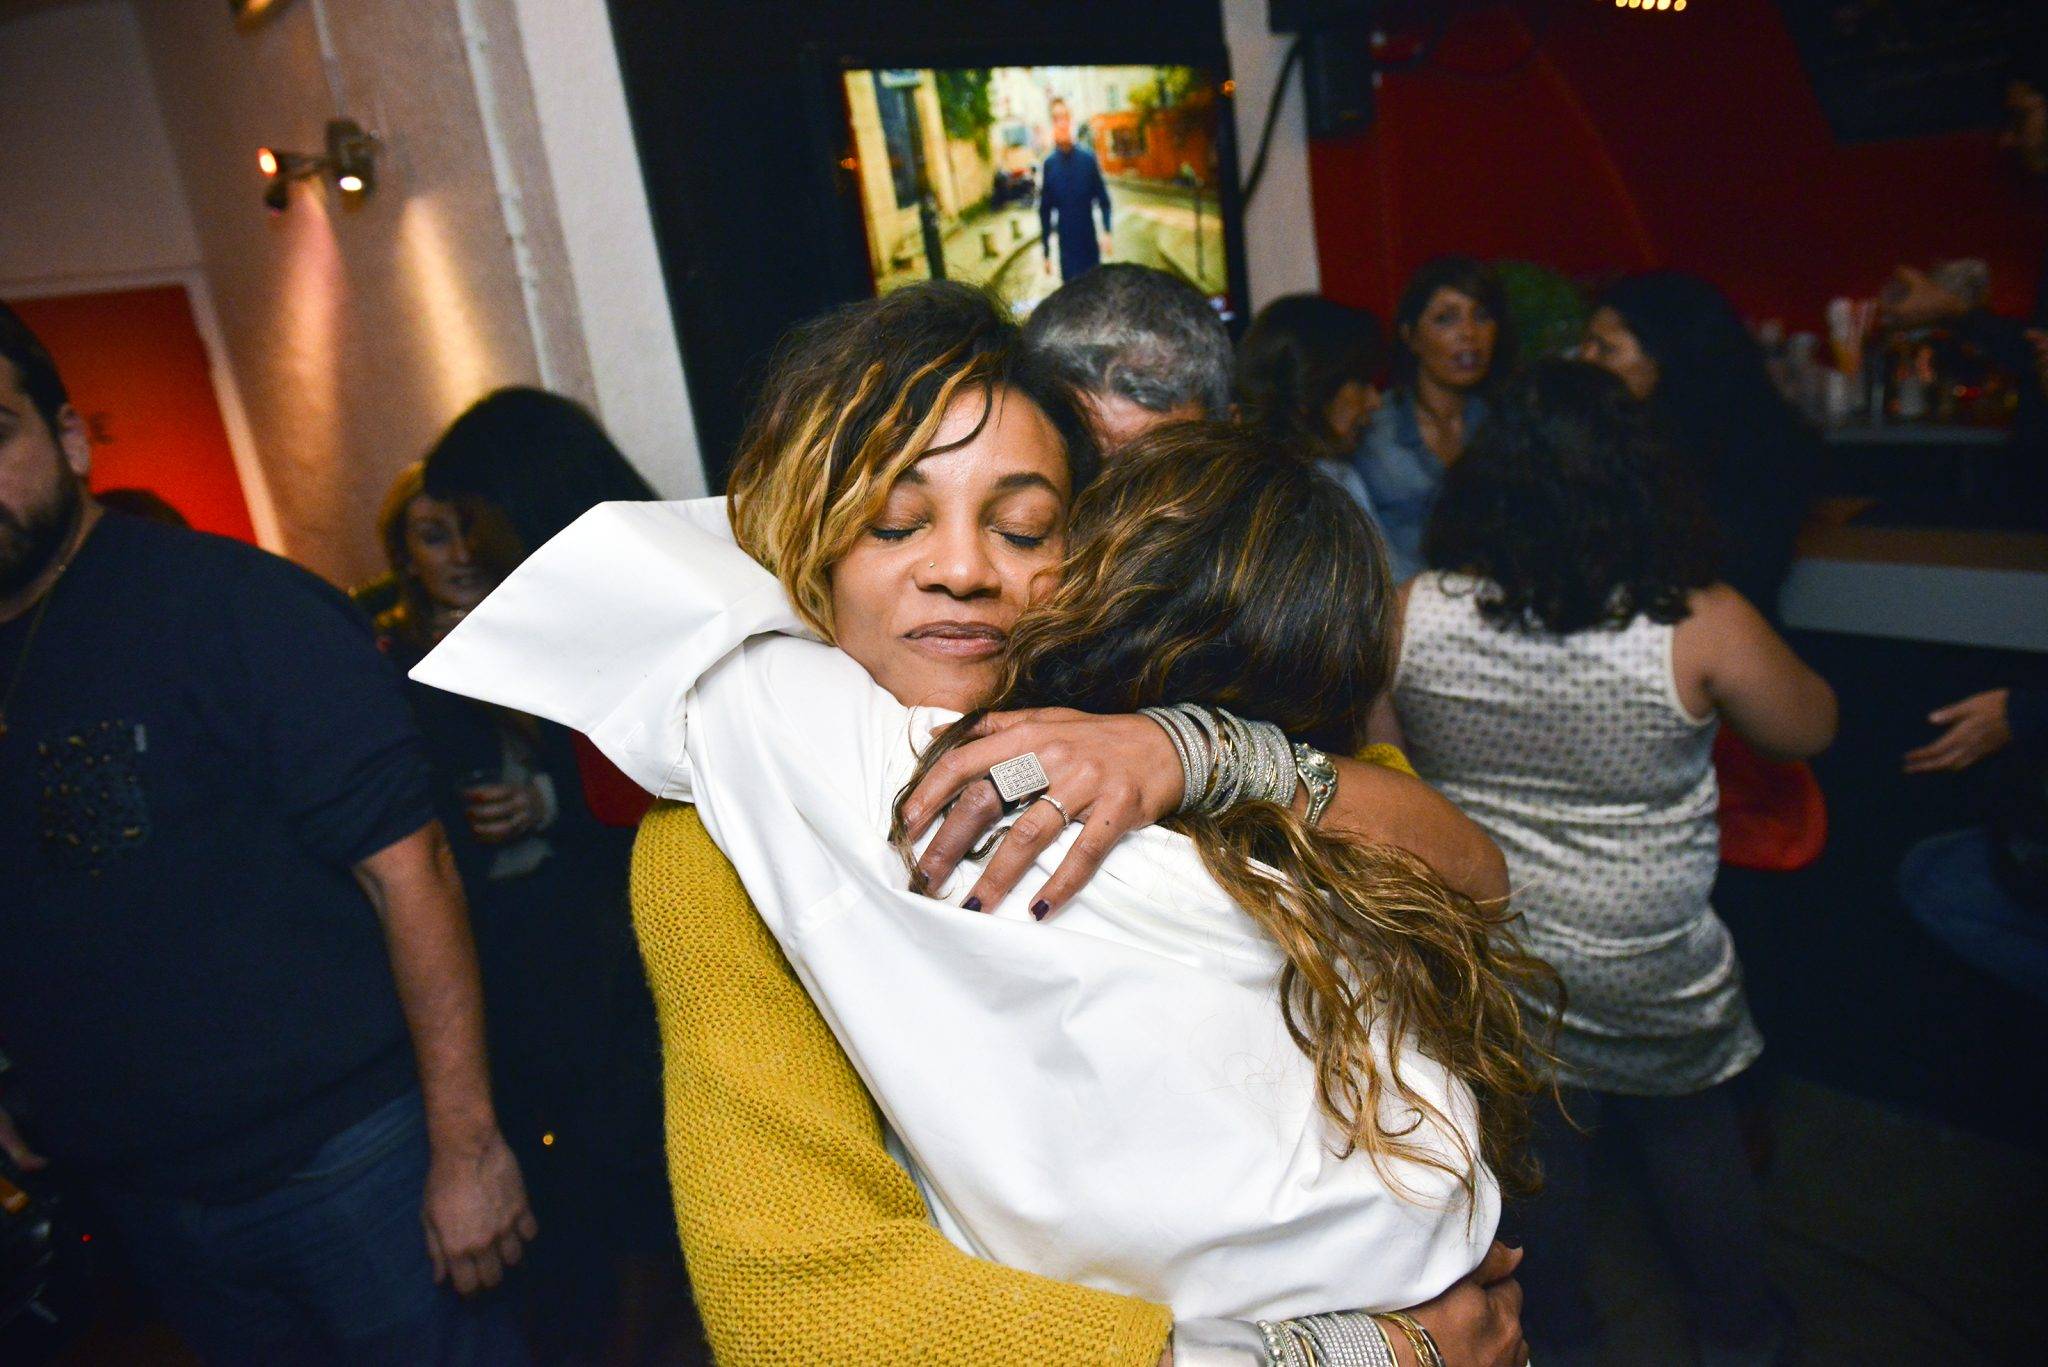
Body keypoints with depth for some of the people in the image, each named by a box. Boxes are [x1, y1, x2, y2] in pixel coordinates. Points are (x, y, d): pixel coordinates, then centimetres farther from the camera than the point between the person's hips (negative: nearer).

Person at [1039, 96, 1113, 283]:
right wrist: (1046, 252, 2)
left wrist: (1106, 232, -15)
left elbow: (1104, 200, 1)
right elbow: (1045, 211, 3)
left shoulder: (1088, 159, -3)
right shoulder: (1049, 165, -3)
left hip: (1090, 246, 1)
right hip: (1067, 249, -1)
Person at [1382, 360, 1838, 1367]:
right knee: (1691, 1135, 24)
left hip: (1488, 959, 2)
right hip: (1652, 972, -1)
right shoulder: (1700, 627, -22)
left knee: (1534, 1144, 22)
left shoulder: (1413, 616, -18)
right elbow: (1809, 729, -3)